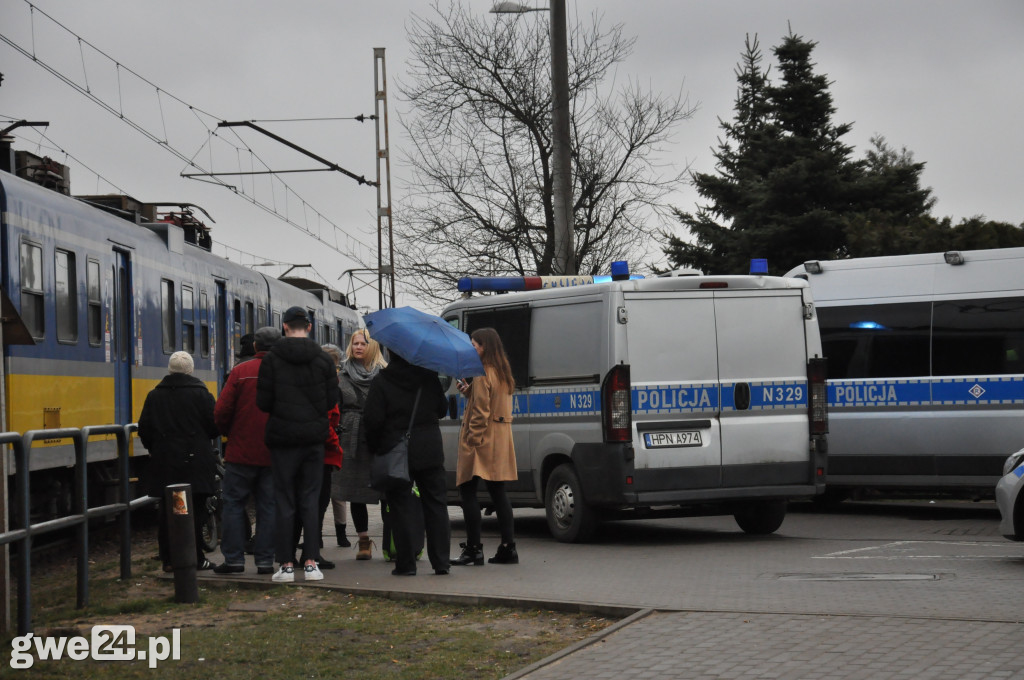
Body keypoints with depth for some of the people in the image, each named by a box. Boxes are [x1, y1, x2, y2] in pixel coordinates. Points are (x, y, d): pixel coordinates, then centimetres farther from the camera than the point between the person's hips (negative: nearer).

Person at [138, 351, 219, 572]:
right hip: (195, 461, -3)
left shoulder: (154, 395, 4)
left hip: (164, 463, 3)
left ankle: (168, 559, 6)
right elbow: (214, 426, -6)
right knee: (195, 510, 1)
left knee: (167, 511, 7)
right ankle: (195, 558, 1)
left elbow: (144, 430, 6)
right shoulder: (200, 394, -6)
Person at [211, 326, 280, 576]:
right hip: (274, 453, 2)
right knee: (268, 506, 8)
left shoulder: (241, 371, -6)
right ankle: (265, 560, 7)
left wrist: (230, 433, 11)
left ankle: (233, 558, 4)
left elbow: (221, 413, -8)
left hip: (241, 452, -2)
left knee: (233, 503, 7)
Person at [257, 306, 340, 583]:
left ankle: (286, 565, 2)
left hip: (282, 436, -2)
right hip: (314, 438, 2)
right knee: (310, 502, 7)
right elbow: (332, 399, 2)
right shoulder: (322, 358, 1)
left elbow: (263, 401, -6)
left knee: (284, 502, 3)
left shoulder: (272, 358, -6)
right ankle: (311, 563, 3)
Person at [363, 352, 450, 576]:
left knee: (401, 506, 1)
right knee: (435, 503, 9)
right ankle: (441, 561, 9)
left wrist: (374, 446, 4)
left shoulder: (381, 381, -9)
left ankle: (406, 564, 0)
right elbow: (442, 408, 10)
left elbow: (372, 419, -12)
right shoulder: (429, 377, 2)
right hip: (429, 451, 3)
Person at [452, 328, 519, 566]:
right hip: (500, 440, 9)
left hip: (482, 440, -9)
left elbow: (481, 411, -16)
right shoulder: (503, 374, 14)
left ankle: (473, 549, -7)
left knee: (468, 491, -4)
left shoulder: (482, 374, -12)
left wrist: (473, 439, -14)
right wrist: (468, 390, 7)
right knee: (498, 492, 9)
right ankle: (508, 548, 6)